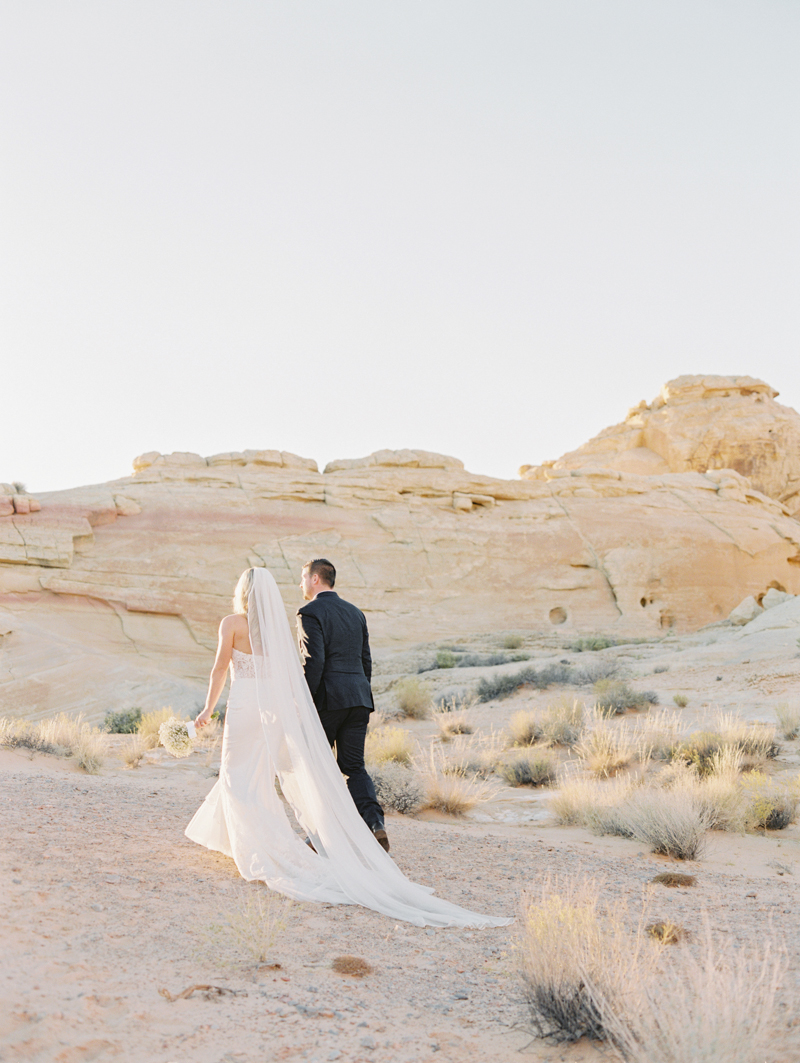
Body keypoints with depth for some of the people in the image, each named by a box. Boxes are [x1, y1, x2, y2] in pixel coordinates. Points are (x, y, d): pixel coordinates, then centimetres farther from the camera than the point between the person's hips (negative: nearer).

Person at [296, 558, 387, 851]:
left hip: (327, 698, -6)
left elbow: (313, 662, -16)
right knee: (353, 766, 8)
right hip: (358, 698, 6)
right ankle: (374, 822, -12)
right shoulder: (355, 613, 15)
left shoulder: (310, 612, -7)